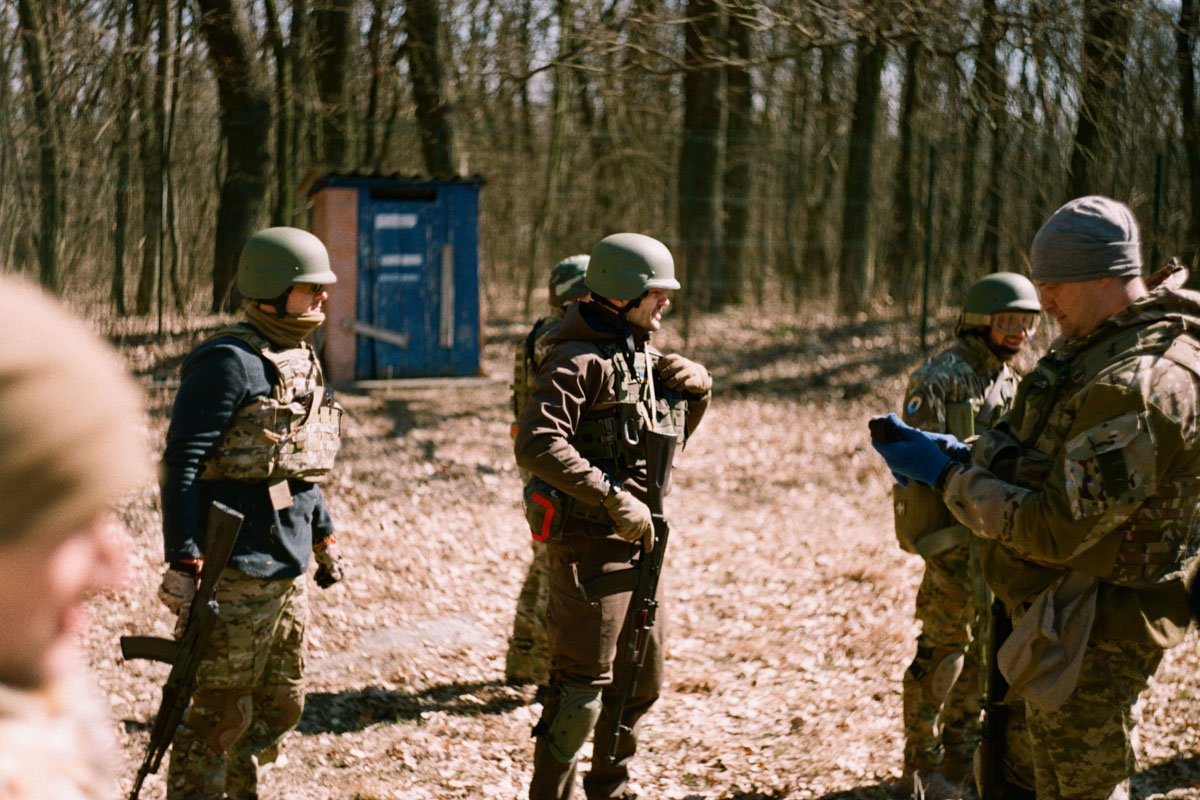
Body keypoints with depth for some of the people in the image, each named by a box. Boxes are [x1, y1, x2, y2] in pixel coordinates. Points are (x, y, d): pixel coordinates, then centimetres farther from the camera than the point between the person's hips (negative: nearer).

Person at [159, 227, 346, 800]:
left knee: (280, 708, 16)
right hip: (238, 574, -9)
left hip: (289, 570, 9)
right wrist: (182, 562, -23)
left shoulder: (301, 360, 14)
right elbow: (182, 466, -18)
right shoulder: (229, 362, -14)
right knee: (219, 714, -3)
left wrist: (323, 534, 23)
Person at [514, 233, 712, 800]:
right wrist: (614, 499, -28)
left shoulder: (643, 357, 14)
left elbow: (670, 438, 25)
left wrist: (696, 389, 6)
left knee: (641, 681, 18)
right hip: (589, 542, -9)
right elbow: (537, 445, -27)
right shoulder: (579, 360, -14)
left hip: (635, 542, 9)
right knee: (581, 687, -6)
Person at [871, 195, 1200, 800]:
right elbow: (1036, 453, 16)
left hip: (1090, 635, -10)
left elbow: (1055, 529, -27)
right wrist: (944, 450, 2)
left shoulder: (1140, 387, -27)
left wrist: (946, 475, -18)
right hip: (1060, 615, 10)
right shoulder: (1097, 345, 6)